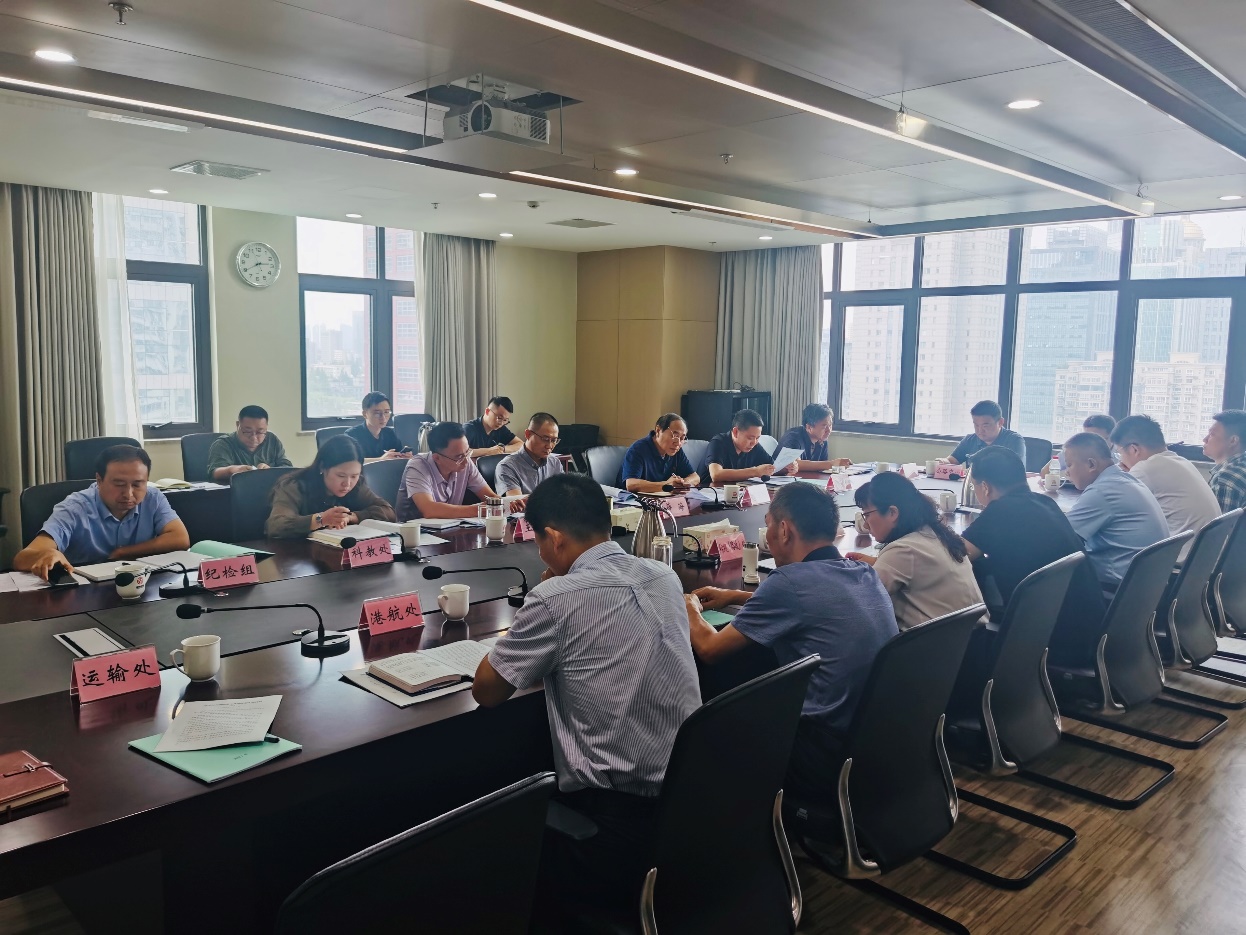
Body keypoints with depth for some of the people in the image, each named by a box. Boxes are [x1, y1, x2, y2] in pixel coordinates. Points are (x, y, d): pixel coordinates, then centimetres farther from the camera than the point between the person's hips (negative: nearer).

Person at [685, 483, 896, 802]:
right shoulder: (867, 575, 5)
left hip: (827, 765, -7)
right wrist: (735, 596, 28)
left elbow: (708, 648, -9)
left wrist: (691, 608, 12)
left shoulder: (790, 581, -18)